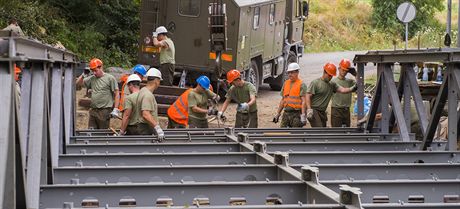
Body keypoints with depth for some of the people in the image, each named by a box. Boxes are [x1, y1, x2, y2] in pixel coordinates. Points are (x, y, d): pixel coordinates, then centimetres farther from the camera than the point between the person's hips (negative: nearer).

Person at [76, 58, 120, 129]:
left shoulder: (110, 78, -2)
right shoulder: (92, 79, 13)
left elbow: (116, 94, -4)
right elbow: (78, 83, 20)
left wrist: (115, 109, -10)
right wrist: (83, 75, 2)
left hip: (105, 111, -6)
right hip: (93, 111, 6)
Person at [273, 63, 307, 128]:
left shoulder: (301, 85, -5)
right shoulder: (286, 83, 14)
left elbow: (303, 101, -12)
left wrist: (303, 116, -21)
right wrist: (277, 114, 17)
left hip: (296, 113, -6)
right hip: (286, 113, 6)